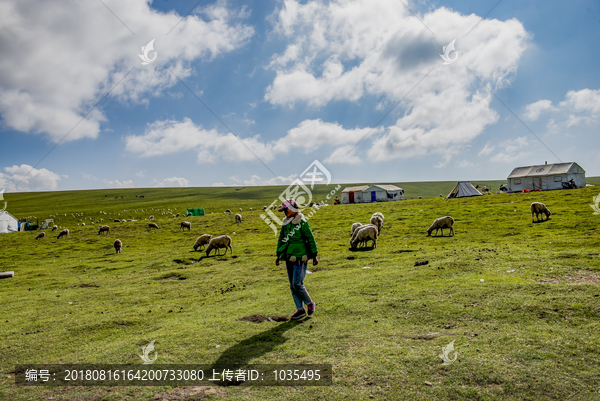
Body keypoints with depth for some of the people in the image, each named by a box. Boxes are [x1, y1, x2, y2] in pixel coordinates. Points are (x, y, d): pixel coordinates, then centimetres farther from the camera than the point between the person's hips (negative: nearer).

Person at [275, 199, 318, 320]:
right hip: (289, 259, 7)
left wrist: (314, 256, -6)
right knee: (292, 286, 8)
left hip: (300, 259, -7)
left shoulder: (302, 223, -11)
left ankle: (309, 303, 13)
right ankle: (300, 310, 17)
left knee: (297, 284, -10)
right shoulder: (285, 224, 10)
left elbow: (311, 240, -8)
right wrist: (278, 255, 15)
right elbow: (281, 240, 18)